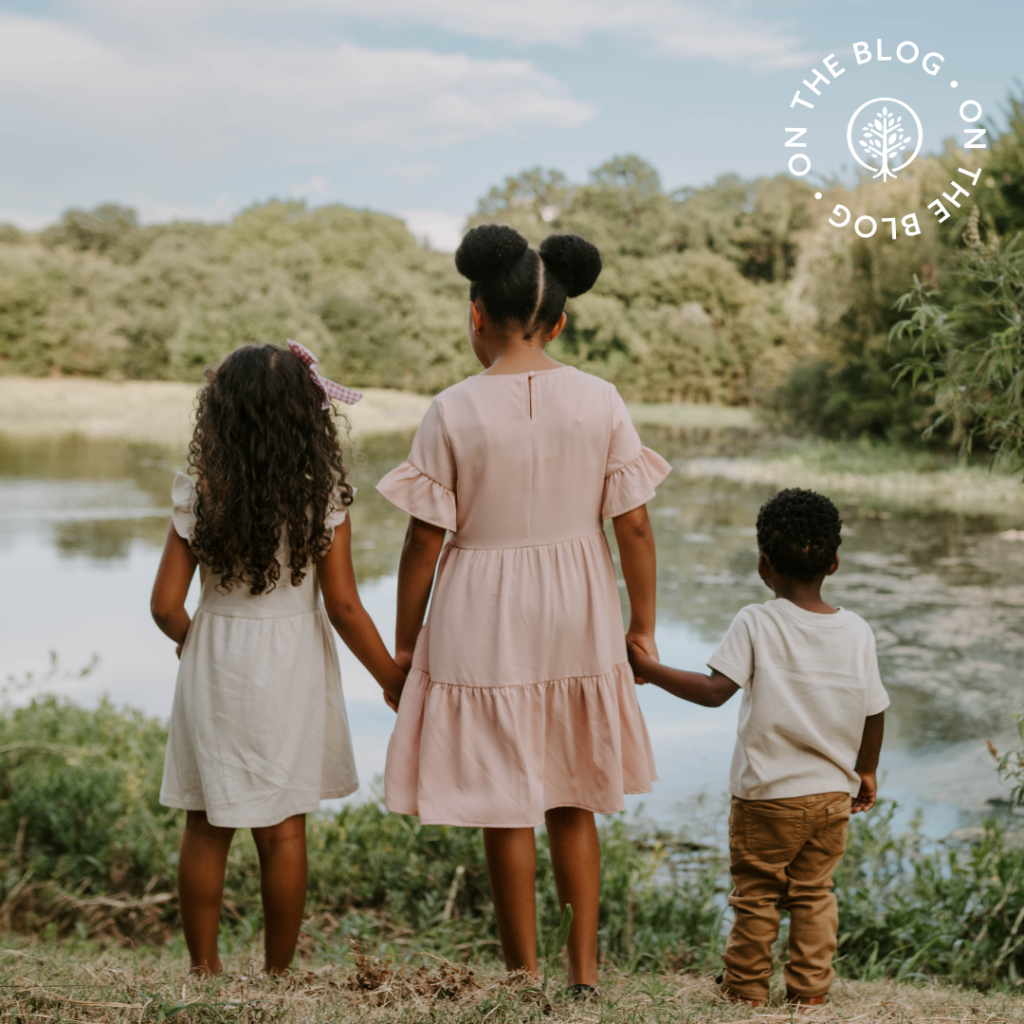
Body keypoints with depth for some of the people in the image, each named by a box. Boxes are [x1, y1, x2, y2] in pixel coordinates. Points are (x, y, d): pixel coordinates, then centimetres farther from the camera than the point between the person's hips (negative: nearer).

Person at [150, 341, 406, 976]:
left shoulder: (199, 499, -6)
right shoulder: (323, 500, -10)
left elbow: (167, 605, -5)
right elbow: (343, 608, -10)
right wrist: (393, 680, 2)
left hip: (214, 666, 1)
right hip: (291, 669, -1)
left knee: (207, 826, 13)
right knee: (284, 828, 9)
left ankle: (204, 967, 22)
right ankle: (278, 972, 19)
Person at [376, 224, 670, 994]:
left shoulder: (454, 411, -12)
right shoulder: (601, 401, -5)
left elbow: (424, 542, -8)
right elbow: (634, 528, -3)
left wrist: (404, 640, 4)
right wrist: (642, 625, 9)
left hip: (483, 625, -3)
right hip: (579, 619, 3)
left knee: (506, 810, 10)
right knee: (573, 801, 20)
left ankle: (526, 976, 22)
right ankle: (584, 969, 24)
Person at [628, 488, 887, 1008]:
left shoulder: (755, 623, -14)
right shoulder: (857, 631, -2)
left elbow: (715, 690, -22)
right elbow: (874, 712, 4)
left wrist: (651, 669, -14)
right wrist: (866, 771, 20)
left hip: (766, 795, -3)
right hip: (832, 794, 4)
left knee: (756, 894, 11)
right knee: (814, 894, 16)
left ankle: (747, 986, 23)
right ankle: (810, 989, 21)